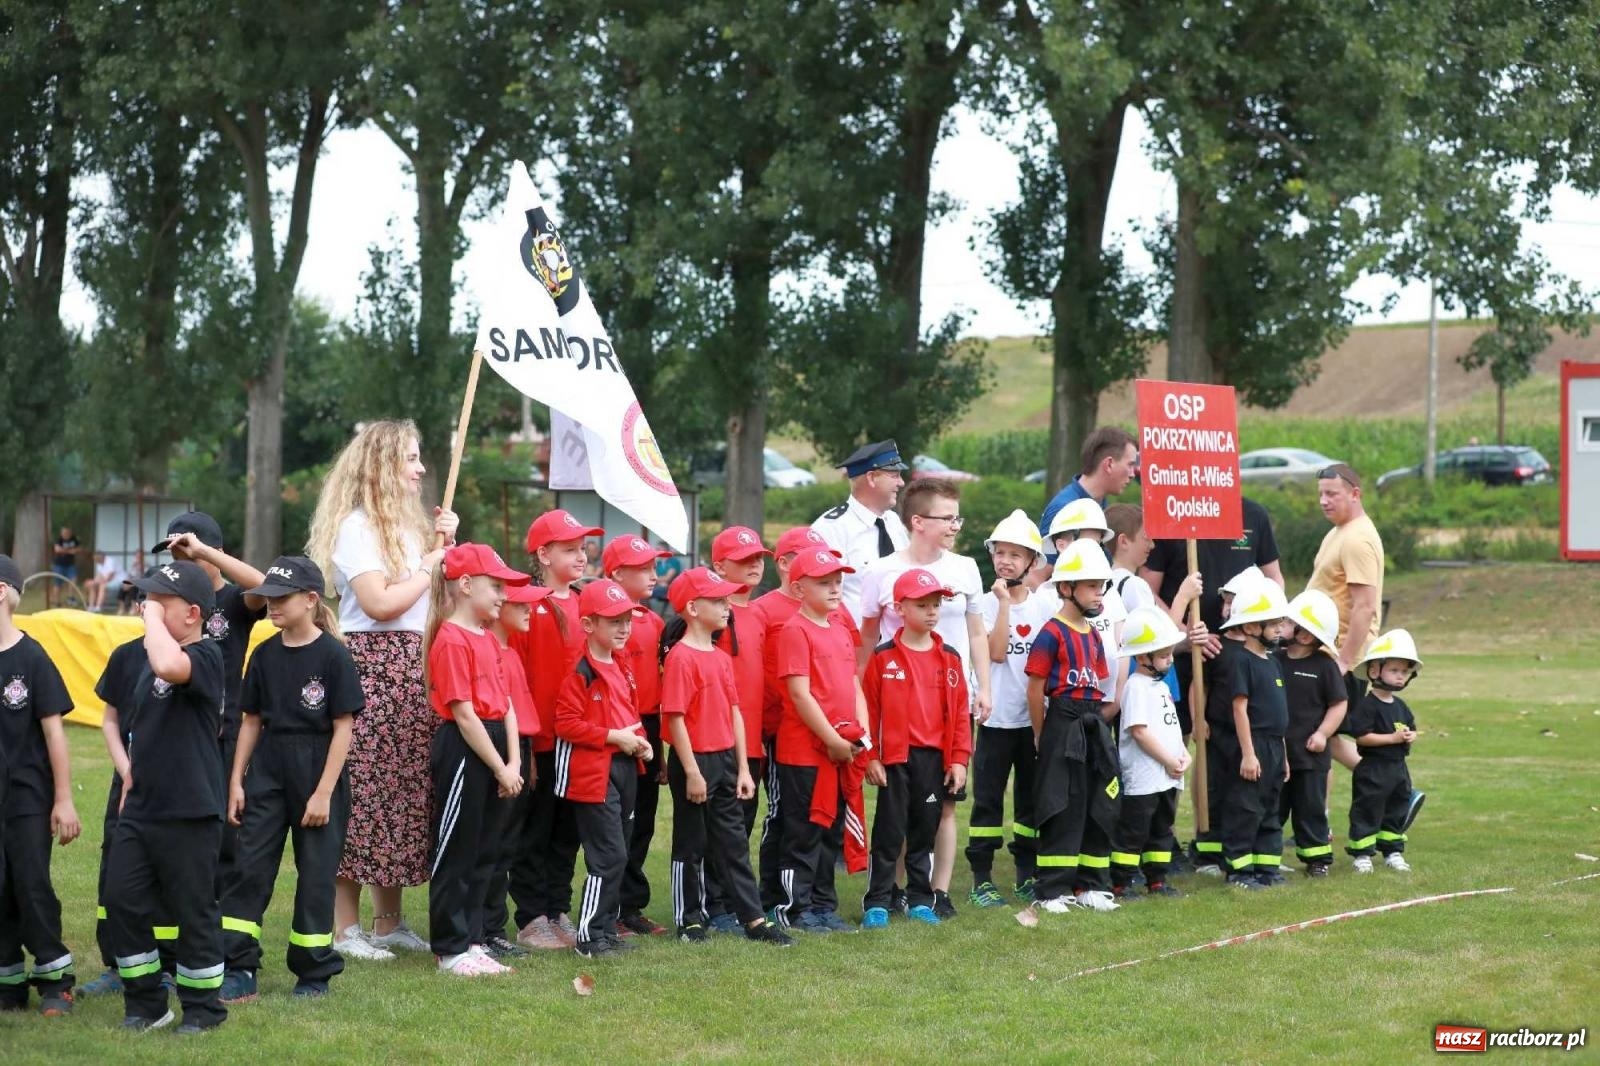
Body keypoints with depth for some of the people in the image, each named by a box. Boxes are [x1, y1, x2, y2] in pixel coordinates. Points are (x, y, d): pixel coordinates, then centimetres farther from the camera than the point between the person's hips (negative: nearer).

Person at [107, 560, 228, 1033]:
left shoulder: (206, 655, -14)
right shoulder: (149, 660, 12)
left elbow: (170, 666, -38)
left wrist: (153, 617, -24)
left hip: (189, 815, -8)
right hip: (140, 810, 8)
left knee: (194, 911, 3)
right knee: (123, 901, 7)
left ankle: (202, 1007, 16)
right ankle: (145, 1002, 19)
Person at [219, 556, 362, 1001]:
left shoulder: (333, 655, -9)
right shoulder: (265, 654, 5)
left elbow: (343, 727, -9)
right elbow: (251, 721, 11)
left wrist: (324, 792, -12)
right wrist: (236, 780, 5)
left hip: (317, 776, -4)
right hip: (268, 775, 4)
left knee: (315, 873, 4)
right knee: (249, 868, -1)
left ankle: (314, 972, 16)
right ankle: (237, 972, 1)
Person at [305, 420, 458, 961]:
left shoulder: (409, 524, 20)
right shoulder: (355, 525, -9)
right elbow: (380, 603, -19)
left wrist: (446, 543, 9)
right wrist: (432, 565, -7)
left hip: (414, 671, 9)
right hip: (371, 665, -9)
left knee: (405, 793, 9)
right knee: (362, 794, -7)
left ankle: (389, 922, 17)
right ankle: (345, 929, -2)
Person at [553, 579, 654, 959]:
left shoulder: (621, 670, 14)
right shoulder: (582, 673, -13)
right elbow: (566, 724, -18)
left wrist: (639, 741, 6)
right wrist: (613, 737, -18)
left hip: (624, 768, 9)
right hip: (594, 774, -9)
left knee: (616, 855, 12)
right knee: (609, 855, -10)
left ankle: (606, 929, 20)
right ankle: (590, 937, -4)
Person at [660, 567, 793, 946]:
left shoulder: (722, 657, 11)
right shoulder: (681, 657, -14)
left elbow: (734, 712, 13)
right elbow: (675, 716, -17)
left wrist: (743, 768, 10)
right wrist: (691, 771, -18)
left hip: (725, 759, 8)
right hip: (695, 761, -8)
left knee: (734, 842, 9)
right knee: (691, 844, 4)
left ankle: (753, 918, 11)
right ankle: (690, 920, 14)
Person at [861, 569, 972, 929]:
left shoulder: (949, 659, 6)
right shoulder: (883, 657, -3)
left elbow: (960, 711, 7)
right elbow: (869, 709, -3)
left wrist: (959, 759, 2)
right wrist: (871, 756, -7)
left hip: (935, 759, 3)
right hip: (895, 759, -3)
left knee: (925, 832, 11)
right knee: (889, 833, 1)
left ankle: (920, 900, 19)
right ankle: (877, 902, 6)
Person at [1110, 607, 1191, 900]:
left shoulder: (1161, 685, 16)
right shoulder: (1137, 687, -14)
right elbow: (1139, 731, -20)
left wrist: (1183, 754, 4)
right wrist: (1169, 761, -16)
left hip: (1167, 777, 10)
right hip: (1143, 777, -10)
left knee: (1162, 829, 15)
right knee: (1133, 831, -5)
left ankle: (1157, 880, 23)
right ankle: (1120, 884, -1)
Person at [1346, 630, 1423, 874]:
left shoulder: (1401, 706, 11)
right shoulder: (1367, 705, -15)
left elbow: (1412, 729, 19)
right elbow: (1362, 736, -21)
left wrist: (1410, 735, -6)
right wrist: (1393, 738, -21)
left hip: (1398, 768, 8)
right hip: (1373, 769, -8)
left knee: (1397, 811, 14)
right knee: (1367, 811, -2)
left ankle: (1393, 852, 24)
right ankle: (1361, 854, 3)